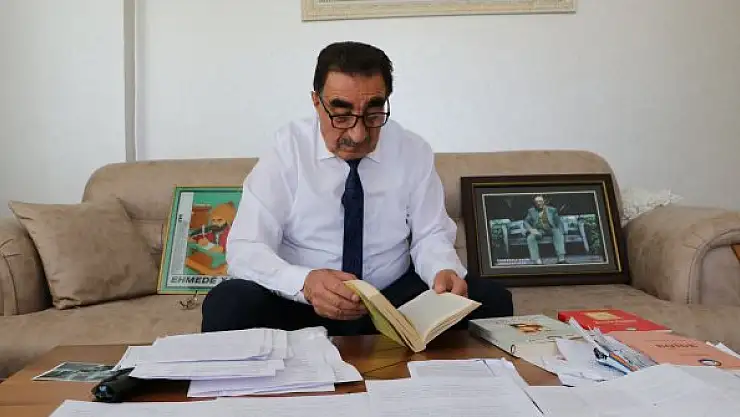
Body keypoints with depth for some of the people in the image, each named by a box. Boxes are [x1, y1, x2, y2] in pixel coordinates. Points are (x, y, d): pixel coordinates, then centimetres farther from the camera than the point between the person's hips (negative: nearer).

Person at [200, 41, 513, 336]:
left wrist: (444, 271, -22)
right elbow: (245, 248, -15)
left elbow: (430, 236, 3)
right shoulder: (287, 149, -10)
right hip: (300, 304, -2)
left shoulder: (414, 151, -3)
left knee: (492, 300, -19)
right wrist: (304, 283, -36)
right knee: (227, 305, -31)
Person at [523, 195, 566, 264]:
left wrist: (560, 232, -8)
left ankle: (561, 258, -41)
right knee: (530, 238, -32)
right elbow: (526, 221, 7)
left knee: (557, 232, -34)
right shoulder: (531, 211, 15)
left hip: (550, 229, 0)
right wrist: (531, 229, -14)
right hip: (538, 231, 0)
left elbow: (559, 222, 10)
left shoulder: (552, 210, 15)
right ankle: (538, 261, -39)